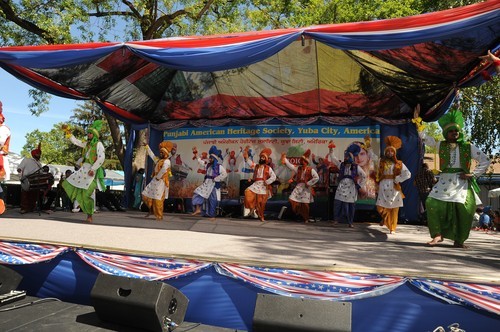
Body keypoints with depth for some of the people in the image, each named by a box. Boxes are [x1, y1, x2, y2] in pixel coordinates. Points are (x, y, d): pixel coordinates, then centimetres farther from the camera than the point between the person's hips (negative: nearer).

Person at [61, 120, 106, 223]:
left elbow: (101, 159, -17)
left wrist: (92, 169, -20)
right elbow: (76, 141, 28)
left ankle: (89, 216, -1)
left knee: (87, 193, -8)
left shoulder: (98, 144, -7)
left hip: (92, 171, -8)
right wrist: (68, 132, 22)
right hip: (83, 169, 8)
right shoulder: (87, 144, 16)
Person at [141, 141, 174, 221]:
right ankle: (151, 210, 22)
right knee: (146, 195, 8)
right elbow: (152, 155, 34)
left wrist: (158, 177, -19)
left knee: (158, 199, -7)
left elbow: (164, 169, -27)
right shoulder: (159, 160, 20)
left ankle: (159, 216, 0)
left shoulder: (166, 161, -9)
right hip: (154, 181, 9)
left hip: (161, 182, -9)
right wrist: (147, 146, 40)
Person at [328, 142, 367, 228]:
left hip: (351, 189, -1)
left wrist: (359, 185, 0)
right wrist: (331, 150, -14)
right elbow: (333, 159, -2)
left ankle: (350, 222, 15)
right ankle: (336, 220, 4)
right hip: (341, 188, 1)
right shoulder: (341, 165, 5)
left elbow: (364, 176, 4)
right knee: (338, 204, -6)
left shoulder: (356, 167, -1)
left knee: (351, 206, 5)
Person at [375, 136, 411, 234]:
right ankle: (385, 218, 23)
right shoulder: (382, 162, 7)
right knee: (380, 207, -6)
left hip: (394, 188, -1)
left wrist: (397, 179, -7)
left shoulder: (399, 164, 2)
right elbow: (379, 174, 7)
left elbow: (408, 174, -5)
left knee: (394, 209, 0)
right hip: (384, 187, 1)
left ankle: (392, 229, 10)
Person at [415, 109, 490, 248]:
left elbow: (485, 160, 9)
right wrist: (417, 118, -1)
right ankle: (438, 234, -5)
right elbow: (424, 137, 6)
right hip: (445, 181, 1)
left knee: (465, 209, -8)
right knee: (432, 203, -17)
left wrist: (473, 174, -1)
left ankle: (458, 240, 9)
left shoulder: (468, 147, 7)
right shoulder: (441, 145, 9)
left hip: (463, 183, 0)